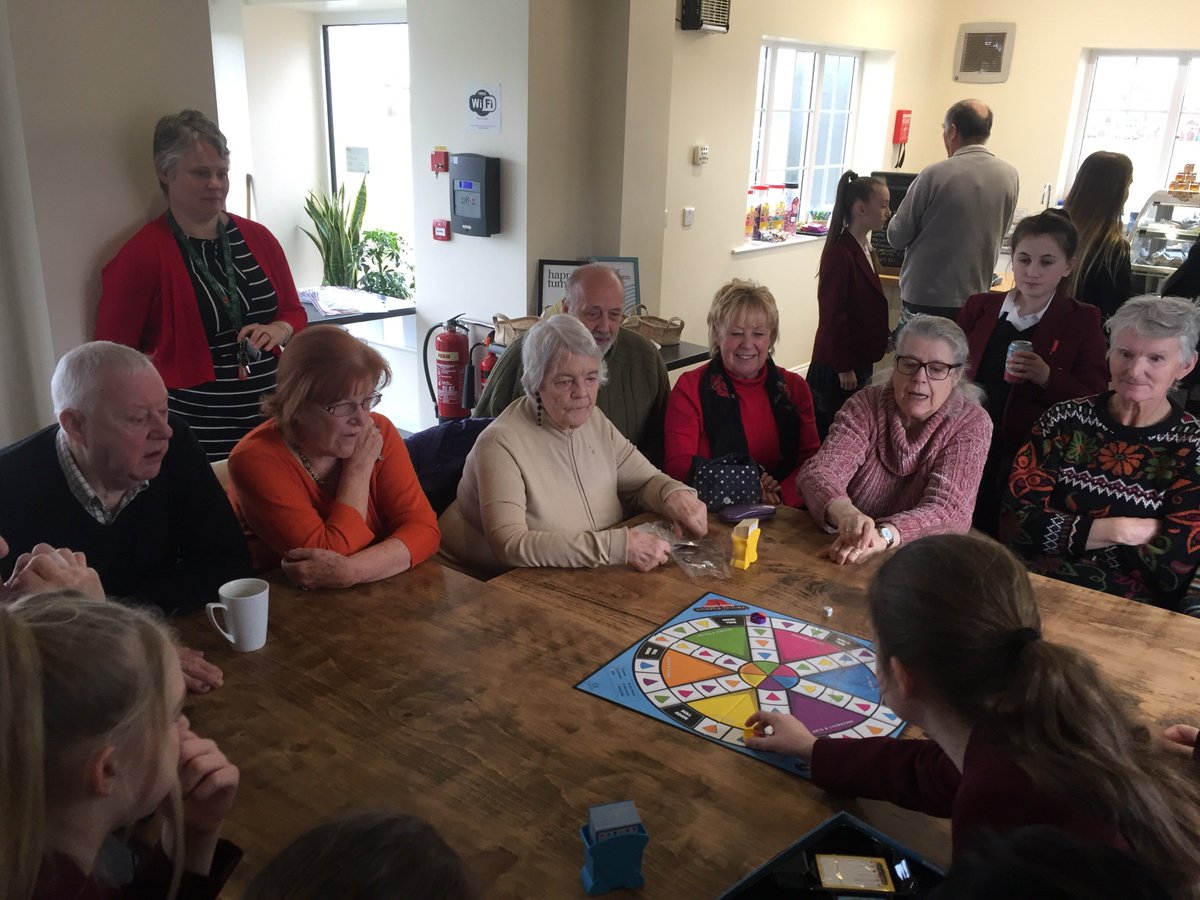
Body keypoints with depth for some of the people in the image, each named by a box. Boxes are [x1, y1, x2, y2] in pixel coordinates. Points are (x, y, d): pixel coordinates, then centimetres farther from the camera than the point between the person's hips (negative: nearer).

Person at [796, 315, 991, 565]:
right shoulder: (866, 404, -3)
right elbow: (818, 472, -16)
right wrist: (846, 514, -39)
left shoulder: (972, 424, -6)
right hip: (843, 554, 1)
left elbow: (947, 509, -19)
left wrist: (883, 535, -39)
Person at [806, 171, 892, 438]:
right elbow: (833, 316, -19)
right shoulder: (839, 254, -19)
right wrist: (844, 368, -17)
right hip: (837, 369, -9)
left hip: (860, 361, 9)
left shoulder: (864, 251, 10)